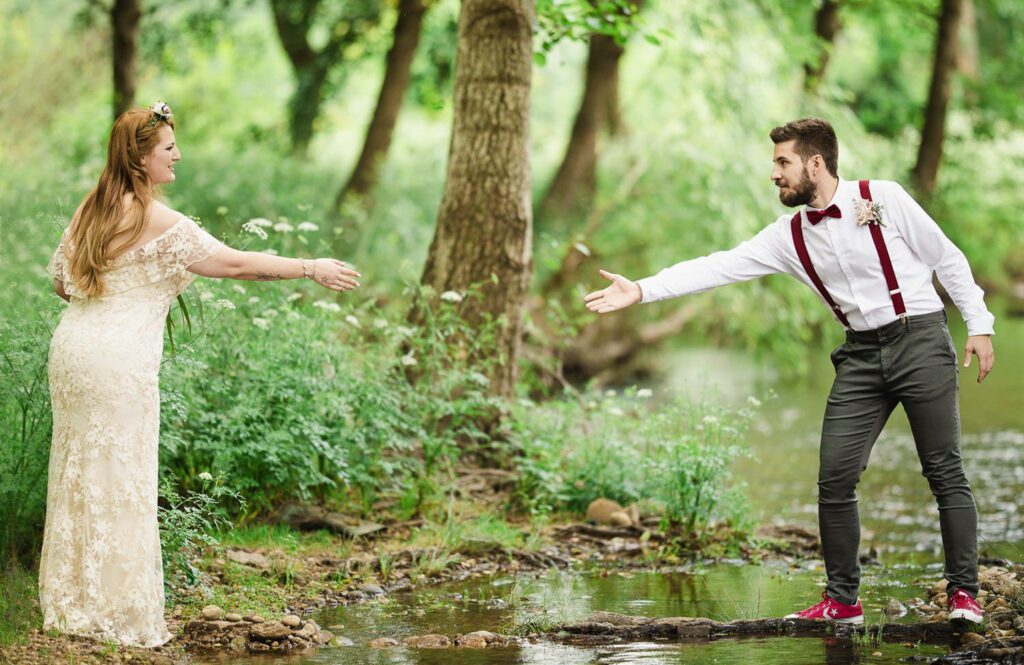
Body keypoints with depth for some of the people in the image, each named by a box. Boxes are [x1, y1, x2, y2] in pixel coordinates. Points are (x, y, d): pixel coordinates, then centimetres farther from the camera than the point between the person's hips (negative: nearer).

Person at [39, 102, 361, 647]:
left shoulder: (91, 209, 10)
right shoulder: (156, 220, -13)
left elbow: (60, 280, 18)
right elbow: (234, 263, -14)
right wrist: (311, 269, -8)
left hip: (72, 347, 8)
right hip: (119, 361, -8)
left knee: (78, 475, 13)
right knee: (119, 482, -1)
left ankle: (70, 603, 20)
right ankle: (119, 614, 3)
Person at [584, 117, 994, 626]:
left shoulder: (883, 198, -7)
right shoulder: (789, 237, 5)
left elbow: (947, 259, 0)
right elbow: (721, 267, 0)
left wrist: (979, 326, -2)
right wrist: (642, 290, -8)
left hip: (920, 340, -5)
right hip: (861, 355, 5)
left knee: (944, 473, -4)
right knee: (835, 478, -2)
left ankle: (963, 594, 3)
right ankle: (841, 601, 6)